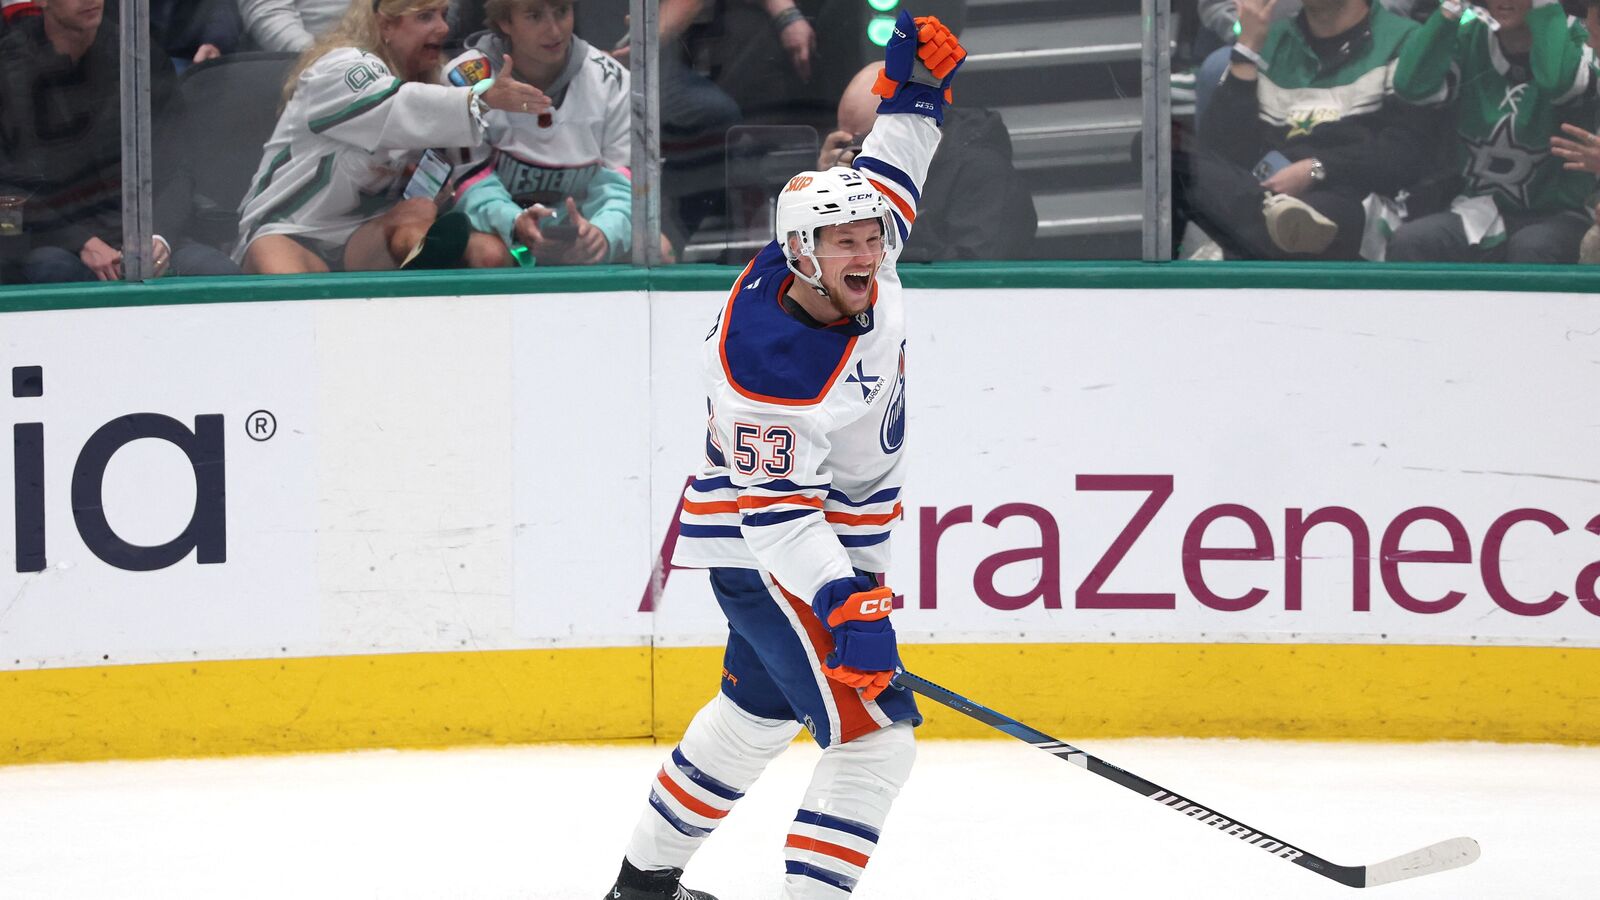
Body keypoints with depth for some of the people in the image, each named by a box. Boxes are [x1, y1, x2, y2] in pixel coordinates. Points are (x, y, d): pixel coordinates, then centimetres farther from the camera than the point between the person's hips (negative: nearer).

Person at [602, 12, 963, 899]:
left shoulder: (856, 275, -9)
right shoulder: (768, 367, -33)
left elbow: (885, 174, 12)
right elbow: (779, 510, -33)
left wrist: (915, 87, 2)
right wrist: (847, 607, -40)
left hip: (834, 540, 10)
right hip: (762, 555, -10)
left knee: (759, 711, 27)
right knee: (874, 736, -17)